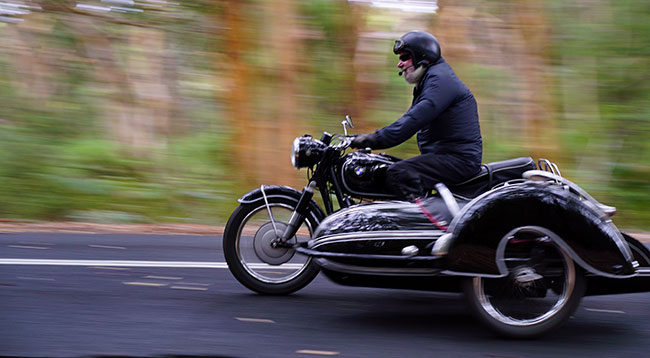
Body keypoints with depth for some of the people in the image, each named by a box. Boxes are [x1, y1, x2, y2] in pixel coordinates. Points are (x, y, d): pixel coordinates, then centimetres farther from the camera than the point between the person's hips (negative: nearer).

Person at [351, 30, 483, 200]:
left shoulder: (440, 79, -12)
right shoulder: (427, 81, 22)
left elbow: (415, 119, -24)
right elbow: (410, 118, 25)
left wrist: (375, 139, -26)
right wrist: (370, 137, 15)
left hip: (459, 159, -11)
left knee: (397, 174, -27)